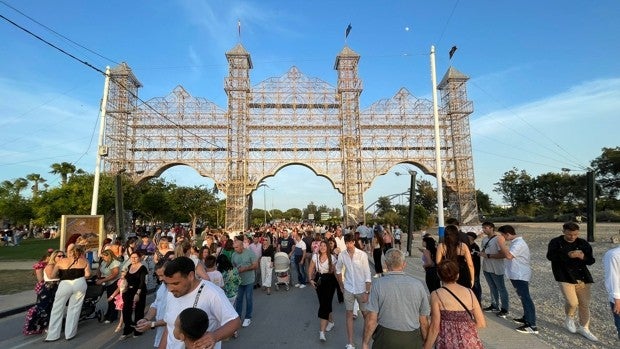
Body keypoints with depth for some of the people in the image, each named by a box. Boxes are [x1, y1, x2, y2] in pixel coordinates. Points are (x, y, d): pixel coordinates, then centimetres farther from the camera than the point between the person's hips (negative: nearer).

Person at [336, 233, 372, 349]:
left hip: (361, 289, -2)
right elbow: (338, 270, 8)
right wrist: (341, 285, 11)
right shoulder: (342, 255, -9)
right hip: (348, 289, 2)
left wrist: (367, 292, -13)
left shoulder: (362, 254, -18)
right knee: (349, 314, 7)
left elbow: (367, 274, -13)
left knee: (365, 313, 16)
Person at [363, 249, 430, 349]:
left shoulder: (378, 284, -12)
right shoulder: (418, 284, -7)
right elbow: (424, 322, -1)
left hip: (385, 338, -1)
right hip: (412, 341, 2)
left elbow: (371, 320, -12)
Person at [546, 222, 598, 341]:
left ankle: (584, 328, 28)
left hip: (582, 277, 4)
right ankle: (569, 319, 19)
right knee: (572, 302, -12)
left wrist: (583, 257, -18)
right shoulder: (556, 242, -7)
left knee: (585, 304, 10)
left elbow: (591, 260, 5)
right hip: (565, 277, -4)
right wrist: (567, 255, -33)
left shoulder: (583, 243, 4)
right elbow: (550, 256, -20)